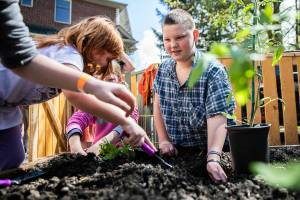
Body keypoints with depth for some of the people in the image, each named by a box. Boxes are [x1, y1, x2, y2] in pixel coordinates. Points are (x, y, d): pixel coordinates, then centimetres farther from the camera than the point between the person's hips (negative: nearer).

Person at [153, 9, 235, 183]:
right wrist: (163, 139, 2)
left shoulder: (213, 71, -14)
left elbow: (217, 118, -22)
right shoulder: (163, 69, 1)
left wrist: (213, 159, -34)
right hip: (174, 153, 3)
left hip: (206, 153, -3)